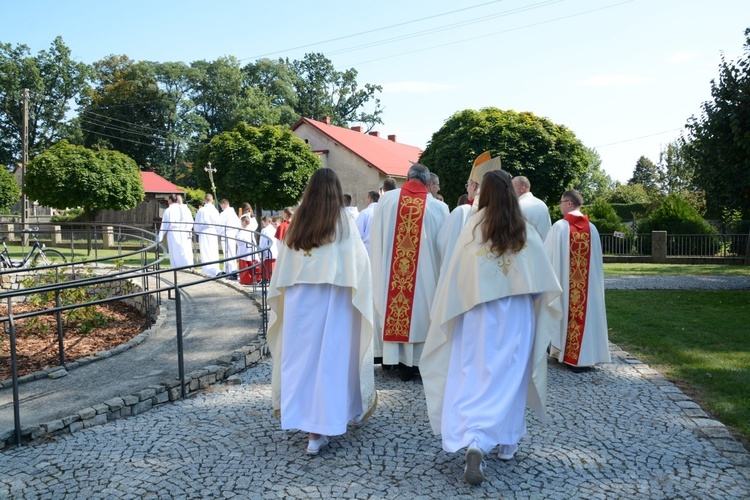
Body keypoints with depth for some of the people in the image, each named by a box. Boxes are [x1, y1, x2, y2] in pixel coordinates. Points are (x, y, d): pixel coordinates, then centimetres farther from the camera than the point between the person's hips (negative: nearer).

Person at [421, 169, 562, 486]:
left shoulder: (472, 228, -8)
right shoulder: (526, 232, -2)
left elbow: (455, 278, -7)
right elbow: (544, 281, 1)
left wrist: (447, 315, 3)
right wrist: (540, 311, 15)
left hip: (479, 314, -1)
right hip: (517, 316, 2)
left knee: (474, 377, 1)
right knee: (510, 376, 14)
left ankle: (474, 443, -14)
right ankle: (507, 441, 24)